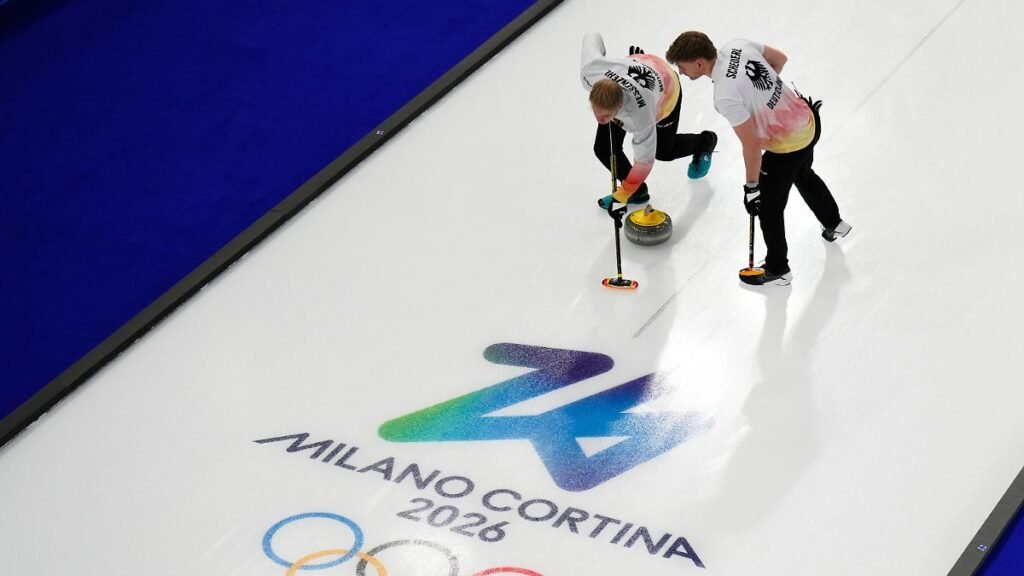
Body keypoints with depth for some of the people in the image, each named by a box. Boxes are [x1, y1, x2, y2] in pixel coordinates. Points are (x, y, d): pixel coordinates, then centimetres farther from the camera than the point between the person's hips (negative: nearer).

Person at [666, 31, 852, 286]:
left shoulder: (726, 96, -34)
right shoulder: (738, 46, -12)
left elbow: (751, 145, -27)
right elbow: (779, 58, 5)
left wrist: (751, 186, -14)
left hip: (788, 146, -8)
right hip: (808, 119, 8)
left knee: (768, 206, 14)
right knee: (803, 175, 36)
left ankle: (777, 269, 33)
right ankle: (833, 223, 59)